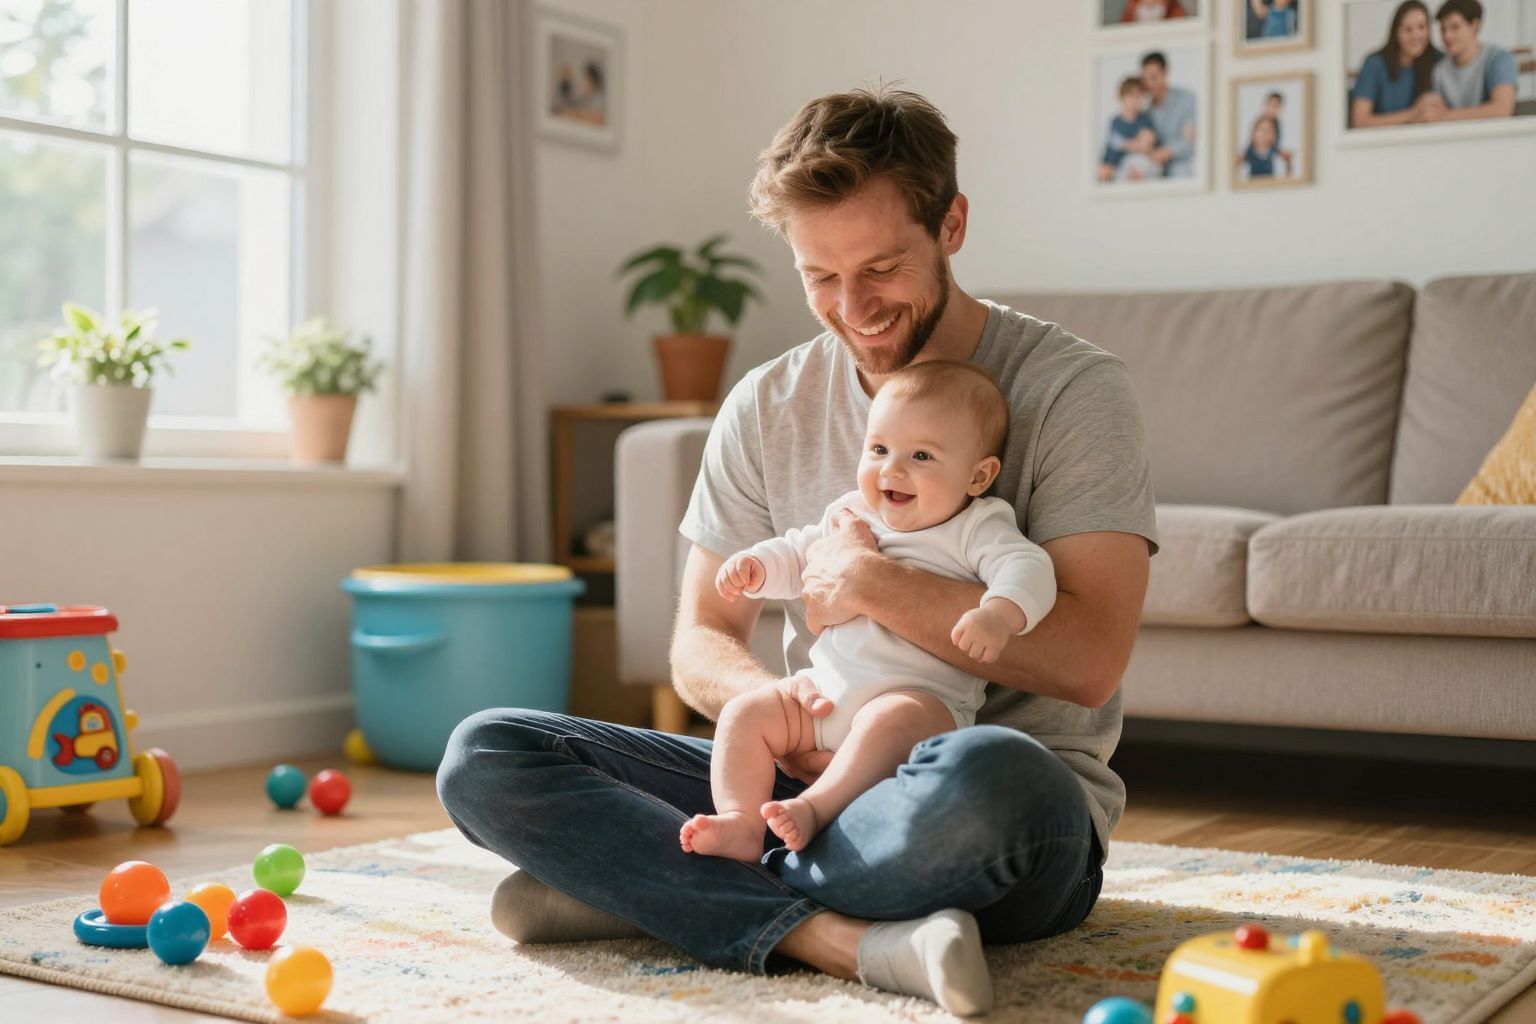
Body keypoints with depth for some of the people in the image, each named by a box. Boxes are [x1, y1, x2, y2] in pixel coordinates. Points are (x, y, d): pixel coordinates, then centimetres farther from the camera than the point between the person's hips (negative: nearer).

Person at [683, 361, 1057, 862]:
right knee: (745, 713, -7)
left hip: (924, 695, -6)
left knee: (888, 721, -38)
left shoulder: (976, 529, -2)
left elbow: (1028, 568, -18)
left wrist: (999, 613, -40)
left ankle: (814, 808, -40)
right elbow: (797, 556, 27)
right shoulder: (850, 514, 16)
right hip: (824, 689, 6)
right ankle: (741, 822, -18)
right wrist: (753, 565, 5)